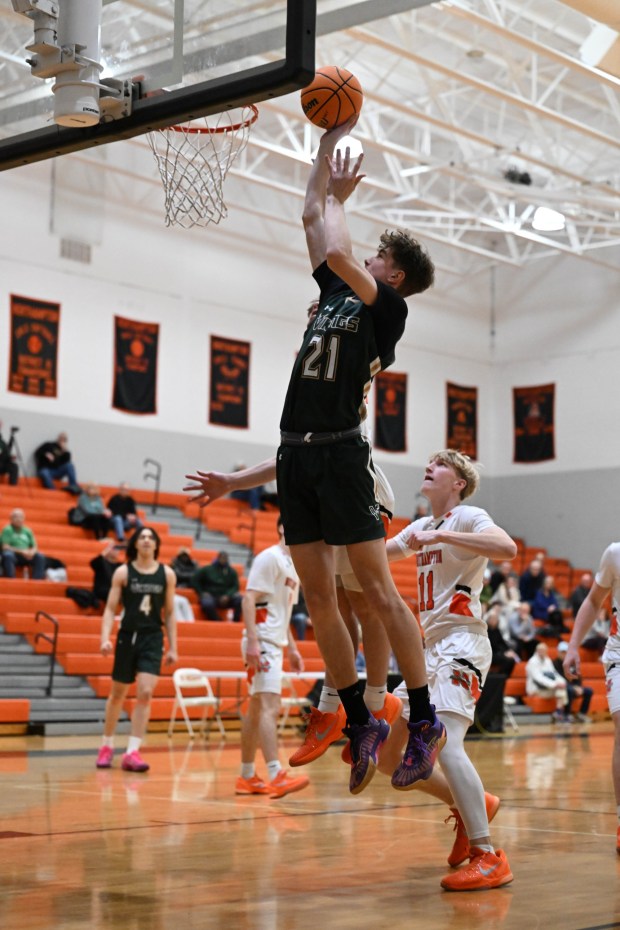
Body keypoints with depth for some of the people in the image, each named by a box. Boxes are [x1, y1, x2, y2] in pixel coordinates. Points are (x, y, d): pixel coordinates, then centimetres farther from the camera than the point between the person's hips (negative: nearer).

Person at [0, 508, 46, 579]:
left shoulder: (27, 531, 15)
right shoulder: (7, 530, -1)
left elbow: (34, 547, 13)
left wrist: (31, 552, -12)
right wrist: (21, 551, -20)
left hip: (26, 556, 5)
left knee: (40, 557, -22)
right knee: (8, 556, -39)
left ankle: (38, 580, -27)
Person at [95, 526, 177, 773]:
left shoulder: (167, 574, 4)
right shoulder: (123, 572, -1)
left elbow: (169, 613, 9)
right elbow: (110, 609, -1)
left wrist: (173, 647, 6)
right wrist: (105, 638, -15)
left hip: (153, 639, 0)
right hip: (127, 637, 0)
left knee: (145, 693, -14)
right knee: (117, 695, 11)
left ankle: (132, 752, -11)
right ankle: (107, 745, 30)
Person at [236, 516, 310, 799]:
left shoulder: (292, 564, 19)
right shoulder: (269, 557, -9)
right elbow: (249, 598, -17)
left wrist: (292, 648, 21)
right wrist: (253, 642, -25)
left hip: (275, 644, 10)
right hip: (262, 643, -10)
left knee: (257, 710, 12)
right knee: (270, 707, -17)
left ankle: (247, 777, 17)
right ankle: (276, 776, -23)